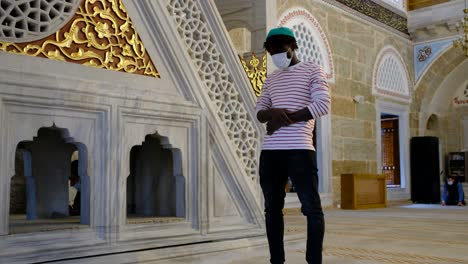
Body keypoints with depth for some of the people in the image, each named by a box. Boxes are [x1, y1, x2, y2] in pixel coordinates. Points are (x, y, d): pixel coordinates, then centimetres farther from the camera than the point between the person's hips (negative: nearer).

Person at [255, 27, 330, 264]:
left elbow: (322, 105, -5)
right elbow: (259, 112, 14)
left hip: (299, 149, -5)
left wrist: (284, 119, -9)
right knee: (272, 208, 6)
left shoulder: (311, 70, 8)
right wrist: (273, 112, -10)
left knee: (311, 208, -4)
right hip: (270, 151, 6)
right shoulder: (271, 78, 22)